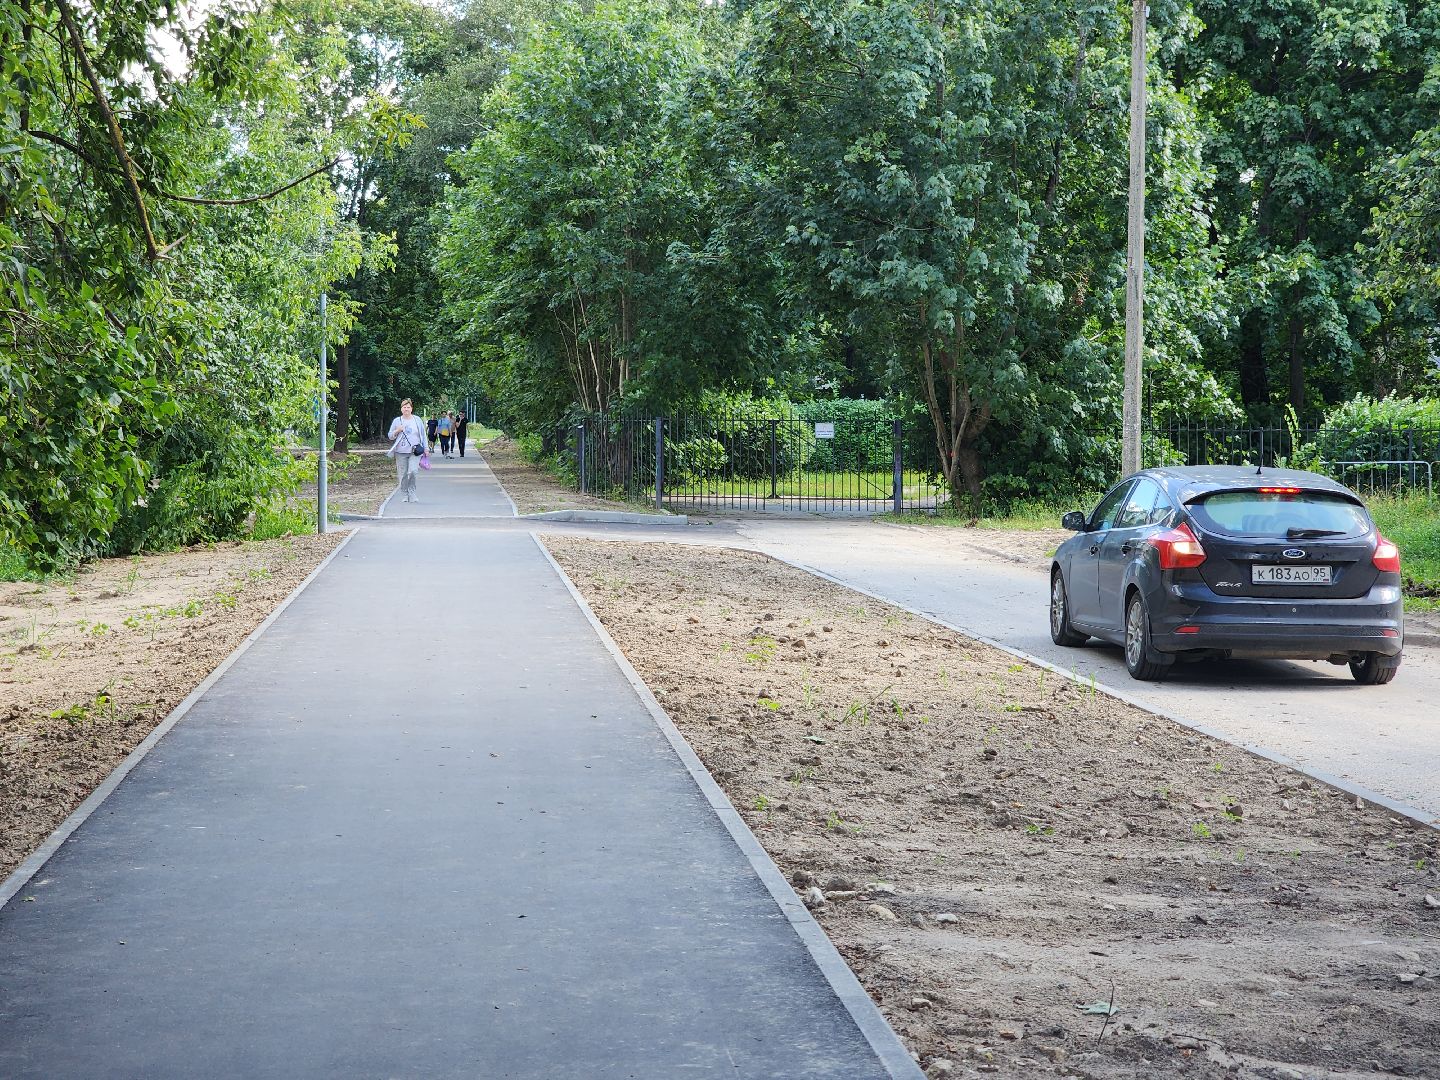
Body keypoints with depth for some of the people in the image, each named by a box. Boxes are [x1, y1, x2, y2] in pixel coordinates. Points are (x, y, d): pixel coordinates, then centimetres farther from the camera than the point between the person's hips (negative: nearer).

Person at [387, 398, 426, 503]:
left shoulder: (417, 420, 9)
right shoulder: (396, 421, 8)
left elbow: (423, 435, 14)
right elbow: (390, 436, 12)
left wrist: (425, 448, 9)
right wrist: (397, 431, -7)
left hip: (415, 451, -1)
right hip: (401, 452, 1)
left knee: (413, 471, -18)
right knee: (403, 474, 0)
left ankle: (412, 493, -2)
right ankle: (406, 495, 12)